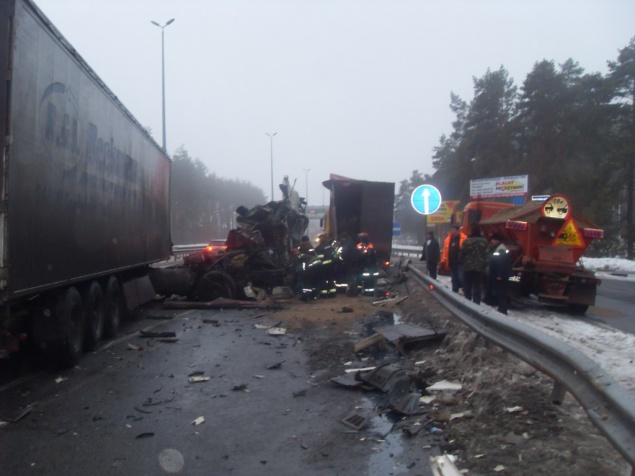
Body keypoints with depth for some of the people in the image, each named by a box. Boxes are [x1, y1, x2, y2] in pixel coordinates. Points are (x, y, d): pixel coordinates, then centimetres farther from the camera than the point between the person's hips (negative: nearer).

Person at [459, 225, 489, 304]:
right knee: (477, 288, 2)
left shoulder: (466, 241, -5)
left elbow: (461, 253, -4)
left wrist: (462, 263, 9)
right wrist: (484, 264, 13)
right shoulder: (484, 241, -1)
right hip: (479, 267, 1)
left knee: (467, 287, 10)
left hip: (467, 267, 0)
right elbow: (487, 254, 2)